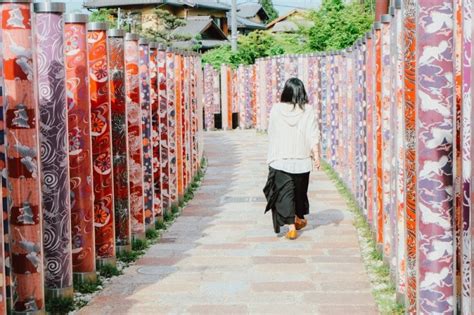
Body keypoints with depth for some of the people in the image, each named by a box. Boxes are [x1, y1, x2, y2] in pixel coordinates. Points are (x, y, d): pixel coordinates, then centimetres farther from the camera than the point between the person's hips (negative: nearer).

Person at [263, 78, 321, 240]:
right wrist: (316, 156, -7)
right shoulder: (308, 111, -7)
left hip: (280, 160, -1)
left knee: (284, 192, 0)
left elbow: (271, 133, 8)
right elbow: (313, 136, -11)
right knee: (300, 190, 20)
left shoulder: (276, 109, -5)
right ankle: (300, 219, 38)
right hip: (302, 160, 2)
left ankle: (291, 226, -11)